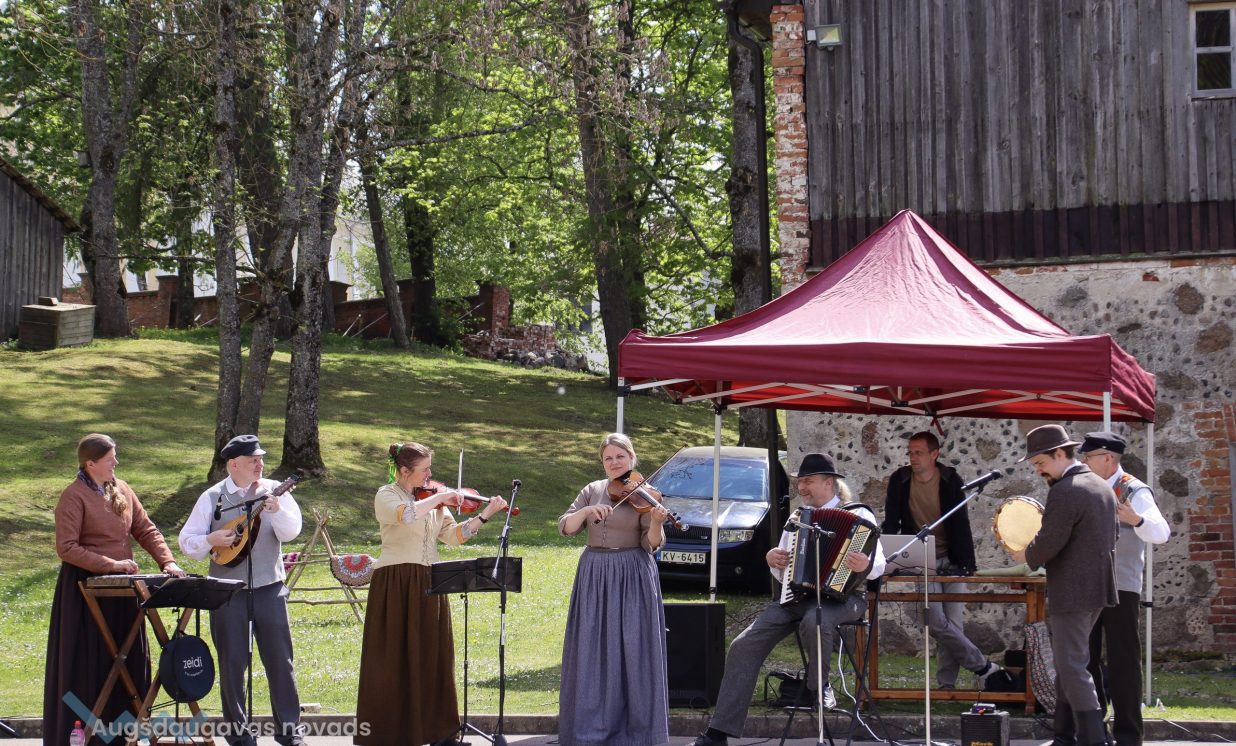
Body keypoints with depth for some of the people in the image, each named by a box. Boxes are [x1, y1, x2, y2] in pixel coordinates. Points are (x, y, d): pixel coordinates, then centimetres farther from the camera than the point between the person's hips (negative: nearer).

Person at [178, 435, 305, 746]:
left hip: (269, 588, 0)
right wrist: (211, 540, -16)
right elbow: (187, 541, 3)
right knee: (232, 662, 4)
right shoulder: (213, 498, 2)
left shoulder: (274, 490, 3)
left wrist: (276, 511, -25)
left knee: (280, 660, 3)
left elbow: (291, 531, -7)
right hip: (228, 591, 0)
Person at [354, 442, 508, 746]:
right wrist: (439, 498, -20)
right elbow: (406, 515, -28)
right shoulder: (386, 495, -6)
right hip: (396, 585, -6)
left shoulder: (432, 499, 12)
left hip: (429, 586, 6)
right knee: (394, 660, -3)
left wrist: (485, 516, -4)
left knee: (434, 658, 8)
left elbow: (453, 535, 5)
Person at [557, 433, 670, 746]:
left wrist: (656, 522, -31)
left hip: (632, 579, -3)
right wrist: (587, 510, -15)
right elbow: (565, 527, 2)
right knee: (592, 652, 3)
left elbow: (651, 544, -11)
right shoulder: (592, 490, 9)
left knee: (631, 651, -4)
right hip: (594, 578, 4)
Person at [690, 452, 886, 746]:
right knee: (744, 645, -12)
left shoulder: (858, 515, 1)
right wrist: (773, 561, 3)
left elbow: (878, 565, -10)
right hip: (796, 596, 6)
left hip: (841, 594, -6)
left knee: (815, 621, -41)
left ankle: (819, 685, -10)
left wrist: (866, 566, -33)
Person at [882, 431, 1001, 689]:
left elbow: (962, 523, -5)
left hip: (951, 560, 0)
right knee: (936, 622, -11)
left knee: (954, 622, -3)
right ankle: (982, 667, -2)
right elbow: (891, 523, 2)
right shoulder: (900, 480, -1)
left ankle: (947, 683, 4)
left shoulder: (951, 480, -4)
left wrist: (968, 565, -12)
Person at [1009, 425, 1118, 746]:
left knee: (1072, 668, -6)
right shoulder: (1101, 486, 12)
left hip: (1072, 592, -10)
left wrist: (1028, 556, -1)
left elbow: (1049, 542, -22)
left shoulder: (1064, 491, -19)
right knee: (1068, 663, 17)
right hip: (1098, 586, 10)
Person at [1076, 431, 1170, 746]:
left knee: (1122, 661, -4)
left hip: (1120, 588, -7)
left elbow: (1161, 532, -22)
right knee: (1085, 659, 11)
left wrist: (1136, 520, -40)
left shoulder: (1135, 492, -8)